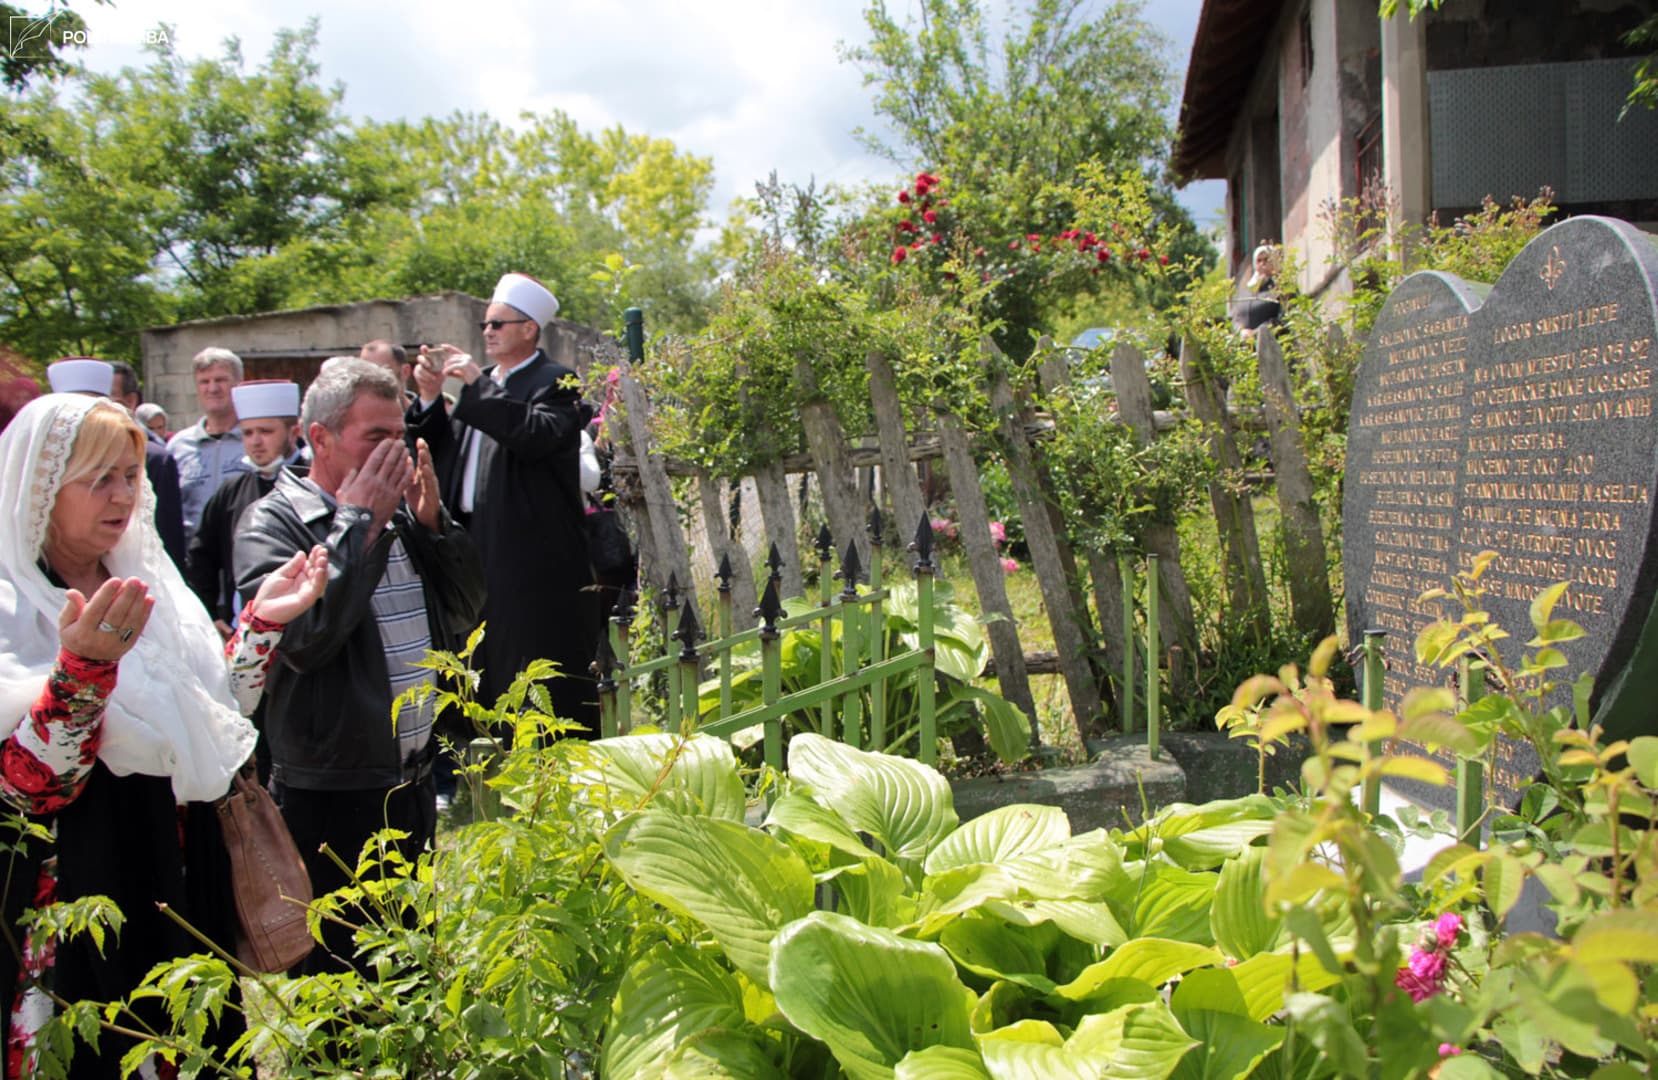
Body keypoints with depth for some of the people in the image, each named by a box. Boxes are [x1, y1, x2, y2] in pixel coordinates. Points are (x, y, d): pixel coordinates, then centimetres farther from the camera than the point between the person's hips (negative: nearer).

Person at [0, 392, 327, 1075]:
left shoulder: (147, 588, 6)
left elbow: (211, 716, 10)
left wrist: (264, 621, -1)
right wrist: (83, 667, -36)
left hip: (185, 887, 6)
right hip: (75, 911, -6)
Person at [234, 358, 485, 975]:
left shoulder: (401, 518, 7)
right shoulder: (272, 523, -11)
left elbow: (462, 616, 7)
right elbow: (305, 637, -27)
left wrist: (431, 521, -5)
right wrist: (358, 519, -19)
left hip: (413, 783, 7)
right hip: (332, 801, -6)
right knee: (340, 973, 6)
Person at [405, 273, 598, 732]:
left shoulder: (555, 383, -4)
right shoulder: (482, 385, 18)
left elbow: (543, 434, -23)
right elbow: (444, 451, 18)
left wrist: (477, 386, -20)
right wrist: (430, 400, 2)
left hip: (534, 556, -8)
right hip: (477, 546, 8)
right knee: (491, 672, 13)